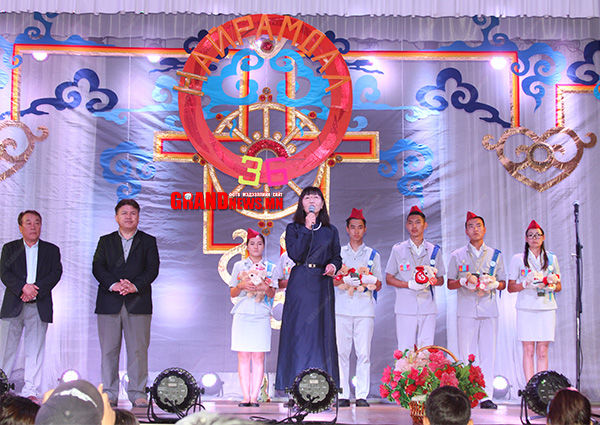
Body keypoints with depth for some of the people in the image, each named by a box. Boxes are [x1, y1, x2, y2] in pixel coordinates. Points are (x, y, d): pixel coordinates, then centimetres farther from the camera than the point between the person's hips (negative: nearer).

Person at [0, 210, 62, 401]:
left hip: (39, 307, 0)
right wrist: (23, 287, -17)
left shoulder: (51, 250, 14)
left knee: (35, 350, -1)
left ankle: (31, 392, 2)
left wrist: (35, 289, -13)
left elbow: (55, 274, 1)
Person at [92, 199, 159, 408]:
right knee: (108, 350, 1)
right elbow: (97, 267, 3)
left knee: (138, 350, -2)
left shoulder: (148, 241, 12)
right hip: (109, 304, 1)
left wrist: (135, 286, -16)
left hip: (138, 303, -1)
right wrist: (113, 284, -15)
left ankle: (137, 393, 4)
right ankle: (109, 393, 8)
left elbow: (152, 269, 1)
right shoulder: (105, 241, 15)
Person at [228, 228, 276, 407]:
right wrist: (241, 286, -8)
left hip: (262, 315, 0)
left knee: (258, 357, -4)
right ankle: (246, 397, 0)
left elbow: (272, 294, 4)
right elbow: (232, 293, 12)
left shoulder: (270, 267, 12)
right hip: (242, 314, 0)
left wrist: (265, 288, -17)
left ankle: (255, 396, -1)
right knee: (243, 356, -3)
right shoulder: (239, 266, 13)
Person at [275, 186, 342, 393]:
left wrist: (333, 265, -6)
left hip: (322, 285, 2)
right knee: (299, 331, -5)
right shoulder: (293, 228, 7)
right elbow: (295, 254, -8)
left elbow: (337, 257, 16)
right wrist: (307, 228, -11)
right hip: (300, 283, -2)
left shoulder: (330, 231, 14)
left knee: (322, 331, 0)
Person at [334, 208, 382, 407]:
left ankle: (362, 395, 0)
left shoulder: (373, 255, 14)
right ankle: (343, 395, 1)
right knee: (341, 351, -3)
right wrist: (344, 280, -11)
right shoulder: (338, 252, 15)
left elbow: (379, 285, 12)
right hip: (342, 307, 0)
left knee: (363, 352, -4)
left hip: (364, 307, 0)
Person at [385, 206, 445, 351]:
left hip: (428, 308, 2)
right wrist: (410, 284, -11)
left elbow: (441, 280, 16)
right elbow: (389, 279, 6)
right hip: (405, 308, -2)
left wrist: (431, 281, -8)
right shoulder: (398, 249, 7)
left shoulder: (434, 250, 12)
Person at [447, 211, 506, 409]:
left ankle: (486, 396, -1)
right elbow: (450, 283, 9)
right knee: (466, 354, -3)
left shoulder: (495, 255, 14)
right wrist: (464, 282, -10)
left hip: (489, 310, 1)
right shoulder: (457, 255, 10)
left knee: (488, 353, -3)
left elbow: (503, 283, 15)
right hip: (466, 309, -1)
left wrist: (493, 284, -7)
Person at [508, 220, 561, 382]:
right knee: (528, 350, -4)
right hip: (526, 308, -2)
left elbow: (559, 286, 17)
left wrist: (552, 286, -6)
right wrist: (527, 284, -13)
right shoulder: (518, 259, 6)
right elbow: (510, 287, 5)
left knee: (543, 352, 0)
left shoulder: (552, 258, 13)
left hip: (546, 308, 2)